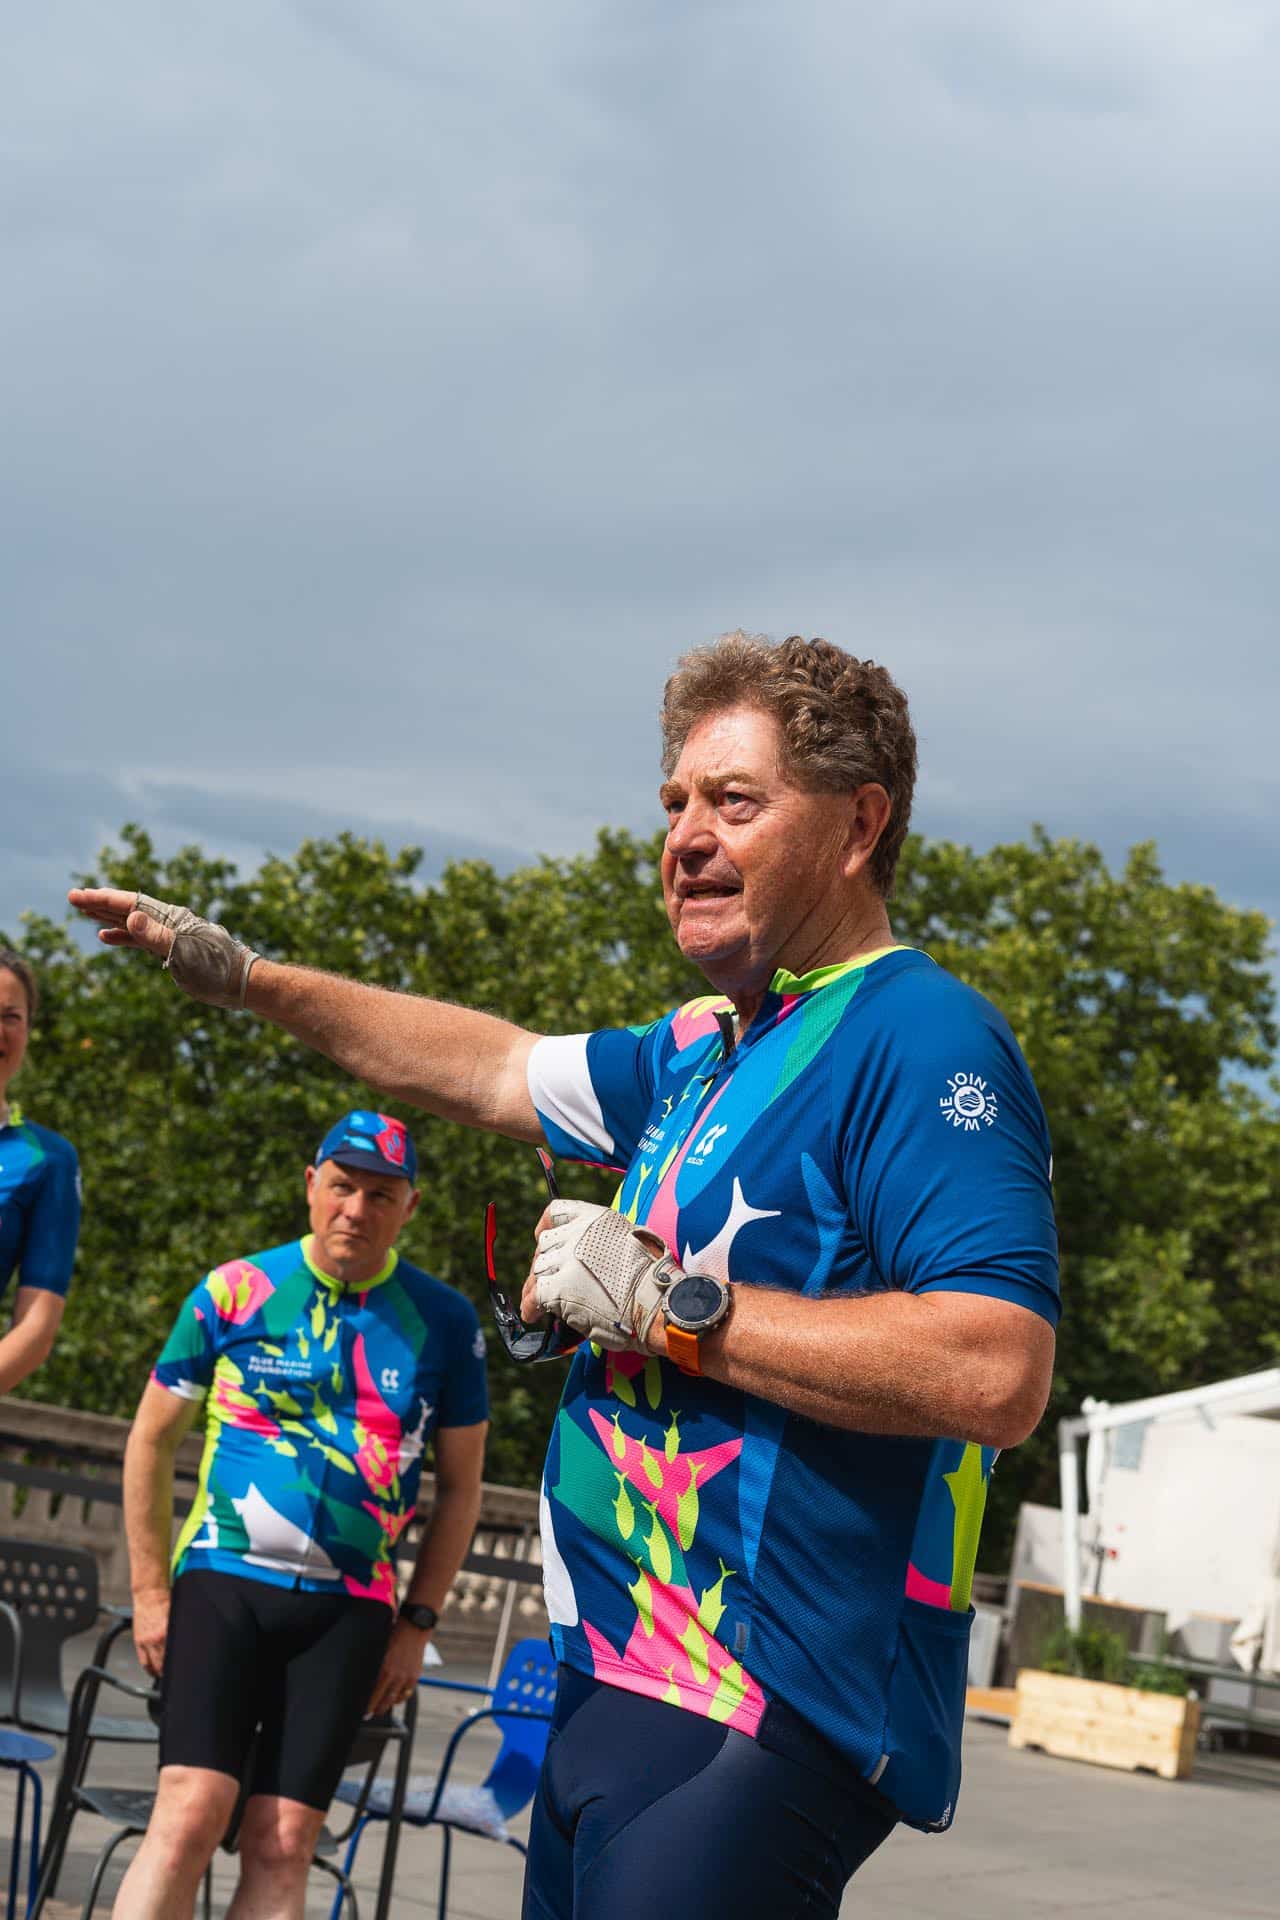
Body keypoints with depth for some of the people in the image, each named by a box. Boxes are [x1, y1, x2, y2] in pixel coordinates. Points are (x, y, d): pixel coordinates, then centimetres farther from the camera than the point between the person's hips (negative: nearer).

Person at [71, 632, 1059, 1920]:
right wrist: (251, 981, 36)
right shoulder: (709, 1049, 16)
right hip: (615, 1681, 10)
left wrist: (669, 1304, -20)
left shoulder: (920, 1035, -14)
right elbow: (500, 1070, 35)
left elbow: (1000, 1373, -26)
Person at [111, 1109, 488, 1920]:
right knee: (190, 1815, -15)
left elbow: (460, 1484, 11)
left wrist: (418, 1622, 6)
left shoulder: (445, 1321, 2)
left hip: (349, 1608, 1)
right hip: (224, 1580, -1)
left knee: (282, 1845, -4)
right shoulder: (235, 1291, -1)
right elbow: (153, 1439, 9)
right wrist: (150, 1590, 6)